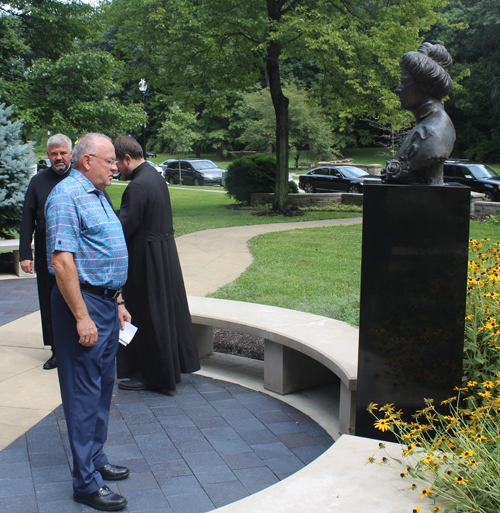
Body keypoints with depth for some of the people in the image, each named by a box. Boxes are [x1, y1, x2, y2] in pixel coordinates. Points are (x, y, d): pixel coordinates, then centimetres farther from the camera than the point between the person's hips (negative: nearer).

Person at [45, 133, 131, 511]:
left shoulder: (98, 196, 16)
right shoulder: (67, 196, -15)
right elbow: (62, 261, -22)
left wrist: (117, 302, 20)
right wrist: (82, 317, -23)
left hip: (106, 301, 10)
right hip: (83, 302, -10)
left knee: (103, 385, 16)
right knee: (84, 392, -3)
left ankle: (95, 459, 30)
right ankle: (87, 482, 5)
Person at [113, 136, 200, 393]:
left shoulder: (138, 186, -22)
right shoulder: (155, 176, 9)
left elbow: (123, 227, -22)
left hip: (146, 259, -10)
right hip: (165, 253, 10)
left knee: (146, 316, 3)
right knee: (166, 310, 19)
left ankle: (151, 375, 15)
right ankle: (175, 362, 33)